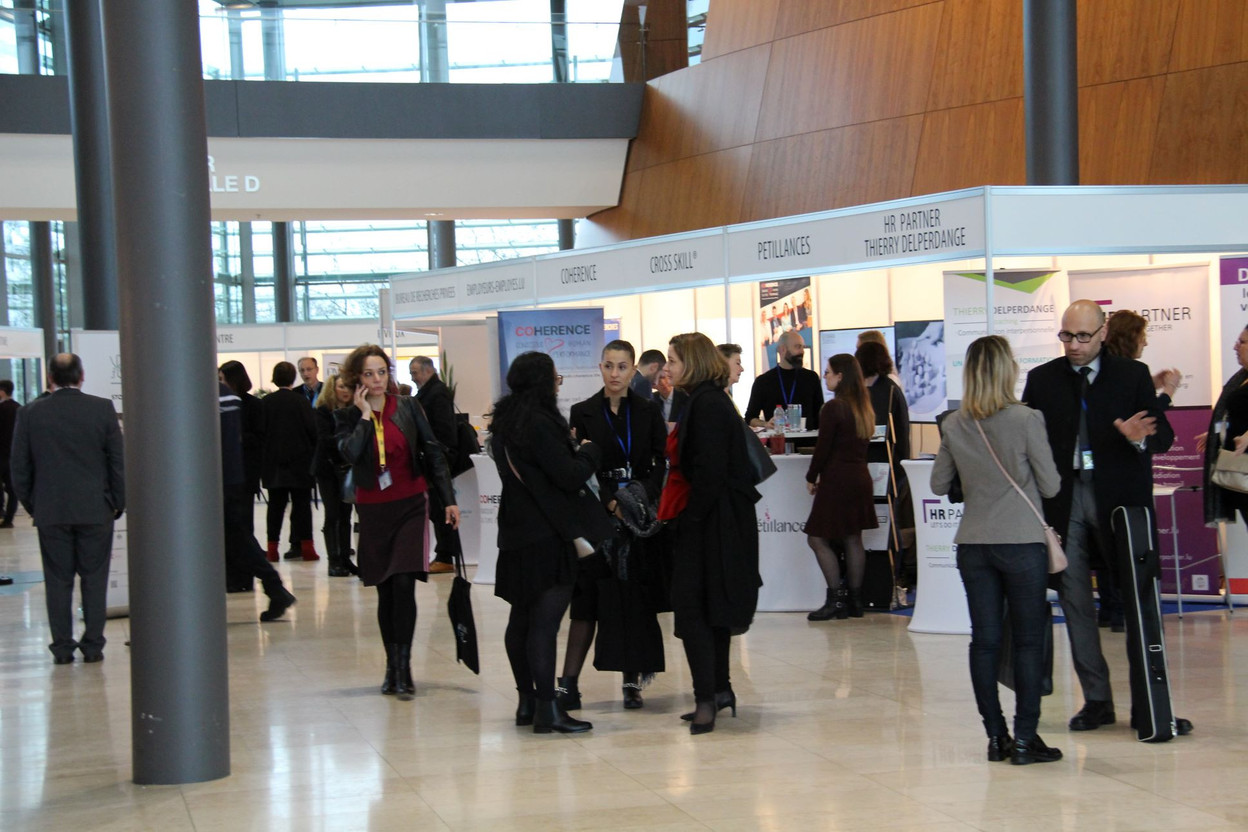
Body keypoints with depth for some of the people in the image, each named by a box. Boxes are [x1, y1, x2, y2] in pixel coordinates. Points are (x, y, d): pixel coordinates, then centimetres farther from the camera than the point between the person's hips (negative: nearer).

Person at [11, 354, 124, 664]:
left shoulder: (30, 414, -1)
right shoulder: (103, 409, -3)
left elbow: (19, 466, 3)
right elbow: (118, 461, -2)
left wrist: (31, 505, 13)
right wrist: (118, 503, 7)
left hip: (50, 511, 1)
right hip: (95, 510, 0)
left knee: (58, 581, 6)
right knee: (94, 579, 6)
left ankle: (62, 647, 7)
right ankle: (93, 645, 6)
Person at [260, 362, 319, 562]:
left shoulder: (265, 402, -3)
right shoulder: (300, 401, -9)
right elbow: (313, 429, -10)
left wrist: (267, 454, 10)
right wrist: (312, 450, 7)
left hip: (273, 463, 2)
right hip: (299, 462, -2)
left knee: (276, 505, 7)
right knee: (302, 504, 3)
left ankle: (272, 548, 6)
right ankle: (306, 547, 1)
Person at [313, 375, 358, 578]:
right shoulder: (324, 411, -6)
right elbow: (324, 439, -16)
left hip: (347, 467, 4)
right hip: (327, 468, -4)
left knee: (345, 515, 6)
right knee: (332, 515, -3)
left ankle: (345, 558, 11)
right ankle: (334, 561, 0)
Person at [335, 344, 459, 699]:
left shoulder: (408, 407, 1)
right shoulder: (347, 417, 0)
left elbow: (433, 452, 3)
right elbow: (350, 453, -19)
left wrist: (449, 499, -2)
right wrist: (364, 415, -14)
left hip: (411, 505, -1)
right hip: (373, 510, 1)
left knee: (404, 584, -13)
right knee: (385, 591, 7)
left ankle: (403, 667, -6)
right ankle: (392, 666, 18)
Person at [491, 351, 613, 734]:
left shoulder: (505, 421, 11)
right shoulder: (539, 423, -17)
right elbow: (570, 476, -19)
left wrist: (571, 447, 15)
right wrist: (589, 451, 0)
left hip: (517, 530, 10)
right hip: (546, 533, -10)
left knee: (521, 617, 14)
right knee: (545, 620, -10)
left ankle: (526, 701, 21)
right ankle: (547, 709, -11)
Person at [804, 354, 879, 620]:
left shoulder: (833, 408, -14)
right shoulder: (864, 407, 11)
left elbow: (823, 448, -14)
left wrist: (812, 478, 0)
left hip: (837, 481, -8)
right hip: (860, 478, 8)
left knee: (818, 538, -2)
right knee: (853, 540, 11)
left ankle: (836, 599, -6)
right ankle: (855, 599, 14)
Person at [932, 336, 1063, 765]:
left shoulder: (953, 426, 0)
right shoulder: (1026, 420, -11)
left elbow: (939, 484, 11)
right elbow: (1050, 485, -5)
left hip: (973, 546, 4)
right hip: (1022, 541, -4)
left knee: (984, 640, 7)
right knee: (1028, 640, 3)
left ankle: (995, 737, 11)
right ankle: (1024, 739, 2)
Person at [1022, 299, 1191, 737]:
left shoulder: (1132, 375, 4)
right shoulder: (1042, 380, 9)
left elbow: (1164, 436, -1)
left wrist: (1141, 438, -24)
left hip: (1119, 499, -2)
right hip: (1064, 500, 2)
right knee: (1075, 602, 4)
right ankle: (1097, 700, 13)